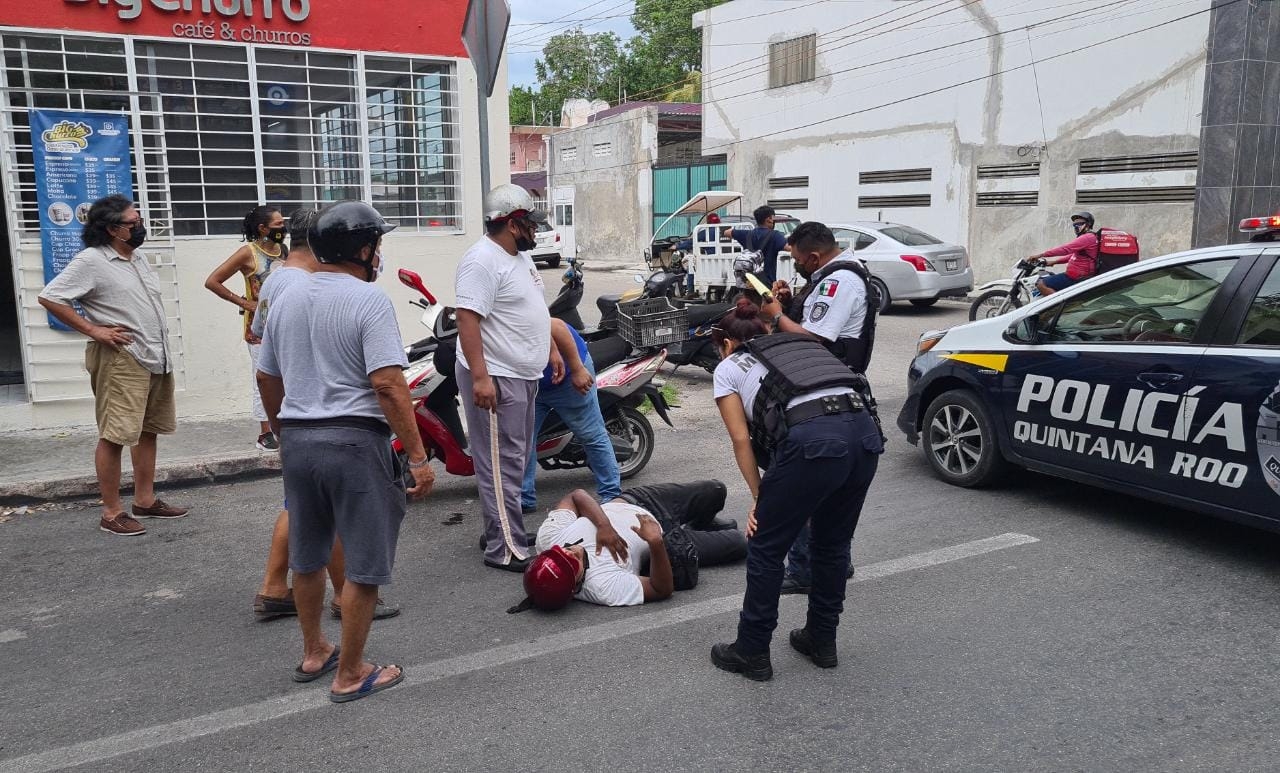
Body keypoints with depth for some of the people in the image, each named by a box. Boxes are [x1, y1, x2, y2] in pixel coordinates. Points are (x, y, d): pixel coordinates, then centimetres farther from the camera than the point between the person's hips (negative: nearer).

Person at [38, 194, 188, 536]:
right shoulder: (91, 261, -11)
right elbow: (49, 297, -14)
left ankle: (145, 501, 23)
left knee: (148, 431, 13)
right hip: (120, 359, -8)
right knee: (114, 436, -5)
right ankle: (112, 513, 1)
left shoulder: (139, 257, 13)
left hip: (156, 357, 8)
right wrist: (93, 330, -15)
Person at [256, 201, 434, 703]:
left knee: (306, 556, 21)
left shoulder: (285, 300, 10)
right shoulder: (368, 300, -13)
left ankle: (313, 653, 37)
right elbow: (388, 385, -21)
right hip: (354, 440, -8)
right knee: (364, 566, 5)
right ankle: (350, 675, 14)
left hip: (298, 440, 8)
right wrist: (418, 458, -18)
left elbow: (267, 379, 17)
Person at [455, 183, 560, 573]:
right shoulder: (483, 261, -17)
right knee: (502, 465, -7)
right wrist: (480, 376, -29)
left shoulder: (519, 256, 15)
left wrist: (552, 350, 23)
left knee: (515, 461, 17)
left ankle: (502, 529, 28)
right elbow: (467, 318, -24)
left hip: (523, 375, 10)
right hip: (495, 378, -10)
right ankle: (506, 549, -2)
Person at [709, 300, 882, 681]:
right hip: (865, 433, 6)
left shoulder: (728, 368, 20)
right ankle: (821, 641, 38)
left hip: (811, 442, -6)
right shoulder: (801, 346, 35)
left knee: (766, 549, 13)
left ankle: (752, 653, 24)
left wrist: (759, 498, 14)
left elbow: (741, 438, 9)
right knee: (832, 545, 25)